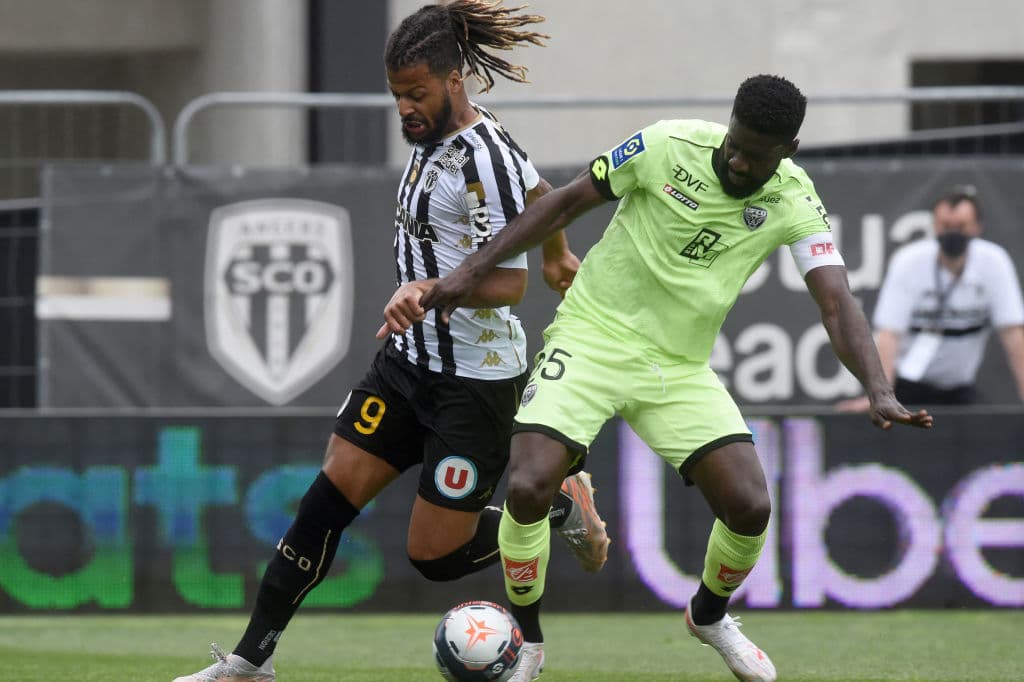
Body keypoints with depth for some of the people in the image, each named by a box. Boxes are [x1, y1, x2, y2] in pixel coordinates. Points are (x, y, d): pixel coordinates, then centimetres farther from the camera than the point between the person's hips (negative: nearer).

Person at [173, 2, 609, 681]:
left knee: (437, 555, -3)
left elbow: (510, 283, -24)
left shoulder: (483, 158, -21)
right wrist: (557, 255, 38)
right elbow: (540, 190, 23)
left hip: (474, 381, -8)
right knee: (330, 495, -1)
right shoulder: (435, 135, 6)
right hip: (410, 360, 8)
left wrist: (432, 290, -39)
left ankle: (563, 509, 21)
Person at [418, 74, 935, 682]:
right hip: (591, 339, -2)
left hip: (681, 370, 2)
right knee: (528, 488, -21)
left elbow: (837, 302, -15)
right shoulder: (668, 146, -14)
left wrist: (880, 392, -32)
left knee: (750, 507, -10)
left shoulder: (793, 203, -8)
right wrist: (475, 269, -6)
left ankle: (709, 615, 25)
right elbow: (568, 203, -3)